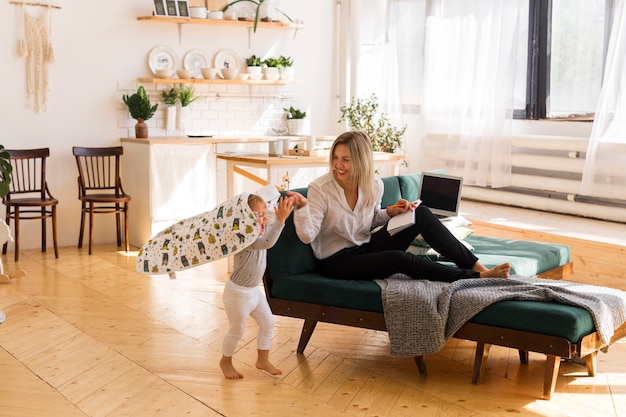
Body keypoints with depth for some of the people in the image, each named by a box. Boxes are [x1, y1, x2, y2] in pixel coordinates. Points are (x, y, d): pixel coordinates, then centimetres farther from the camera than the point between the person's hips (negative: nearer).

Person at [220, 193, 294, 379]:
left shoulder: (263, 230, -3)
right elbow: (267, 242, -46)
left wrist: (283, 211, -2)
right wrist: (280, 219, -52)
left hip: (254, 291, 9)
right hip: (237, 293, -9)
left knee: (268, 323, 14)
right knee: (237, 330, 8)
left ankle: (263, 360, 31)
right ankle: (225, 361, 33)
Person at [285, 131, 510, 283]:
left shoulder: (374, 186, -2)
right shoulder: (320, 189, -18)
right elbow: (307, 235, -24)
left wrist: (390, 212, -3)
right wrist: (301, 207, -42)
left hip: (365, 248, 6)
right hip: (337, 261, -6)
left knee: (421, 214, -11)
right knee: (400, 259, -32)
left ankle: (476, 265, -12)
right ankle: (476, 277, -23)